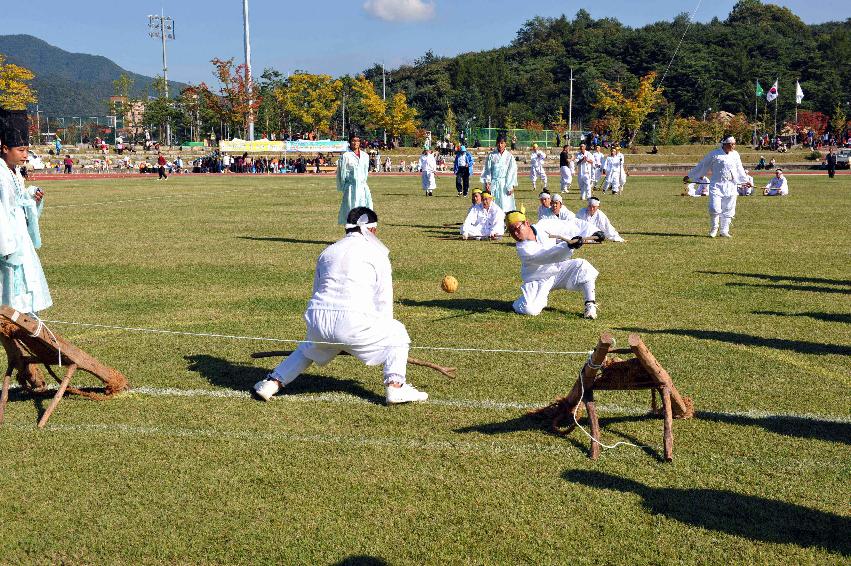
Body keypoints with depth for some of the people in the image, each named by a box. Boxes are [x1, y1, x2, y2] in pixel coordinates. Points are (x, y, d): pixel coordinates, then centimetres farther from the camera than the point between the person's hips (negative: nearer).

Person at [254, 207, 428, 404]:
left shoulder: (328, 251, 25)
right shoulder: (377, 253, 9)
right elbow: (383, 300, 8)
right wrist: (381, 336, 20)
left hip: (316, 321, 5)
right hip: (352, 320, -5)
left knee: (309, 348, 37)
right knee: (397, 334, 18)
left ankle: (273, 382, 27)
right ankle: (395, 386, 3)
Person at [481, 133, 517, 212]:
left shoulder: (509, 156, 2)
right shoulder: (491, 155, 4)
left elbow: (512, 171, 0)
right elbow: (487, 170, 5)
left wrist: (511, 186, -6)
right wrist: (487, 183, -5)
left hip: (505, 184, -1)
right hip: (494, 184, 1)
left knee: (506, 205, -4)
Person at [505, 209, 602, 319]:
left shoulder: (545, 226, -13)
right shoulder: (523, 249, -24)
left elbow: (573, 225, -9)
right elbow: (547, 256, -38)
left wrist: (593, 232, -23)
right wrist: (568, 245, -53)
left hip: (560, 270, 3)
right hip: (539, 280, -3)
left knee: (582, 265, -22)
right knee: (530, 310, -23)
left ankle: (590, 305, -11)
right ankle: (541, 299, 12)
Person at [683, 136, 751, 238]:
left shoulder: (735, 155, 10)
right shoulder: (714, 154, -3)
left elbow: (739, 169, 25)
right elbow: (701, 166, 5)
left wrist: (745, 181, 33)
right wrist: (689, 176, 9)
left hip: (731, 186, 4)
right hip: (717, 185, -4)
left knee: (728, 210, 5)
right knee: (715, 208, -12)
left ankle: (724, 231, 16)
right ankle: (713, 229, 8)